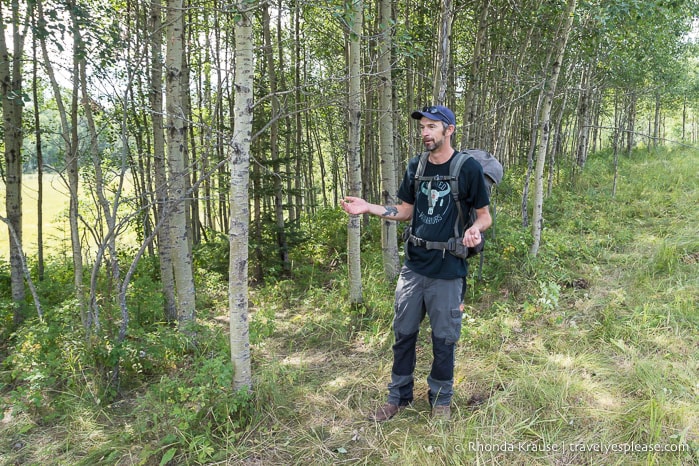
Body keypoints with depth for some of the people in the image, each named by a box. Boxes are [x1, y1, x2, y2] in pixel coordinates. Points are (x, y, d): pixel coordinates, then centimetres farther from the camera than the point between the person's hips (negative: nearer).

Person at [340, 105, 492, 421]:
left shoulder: (468, 168, -9)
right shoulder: (415, 167, 6)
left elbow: (485, 216, -3)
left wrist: (475, 230, -26)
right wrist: (368, 208, 0)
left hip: (448, 271, -4)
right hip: (413, 266, 5)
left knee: (443, 339, 10)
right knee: (403, 333, 12)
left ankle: (441, 400, 31)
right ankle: (399, 396, 30)